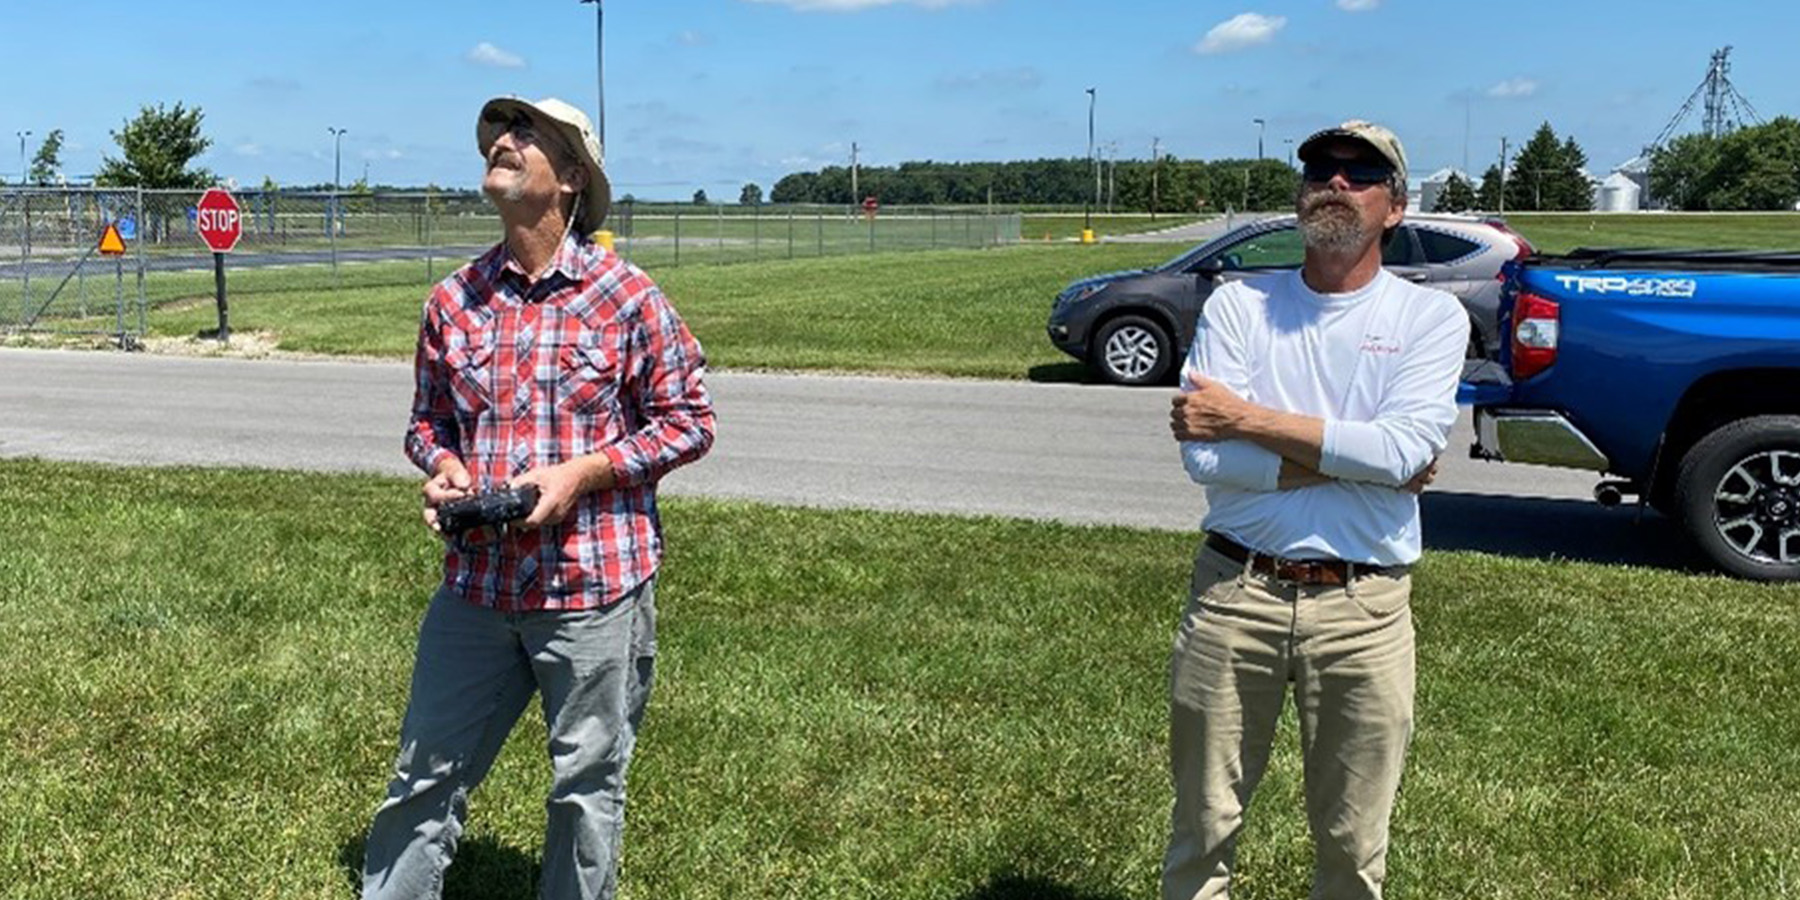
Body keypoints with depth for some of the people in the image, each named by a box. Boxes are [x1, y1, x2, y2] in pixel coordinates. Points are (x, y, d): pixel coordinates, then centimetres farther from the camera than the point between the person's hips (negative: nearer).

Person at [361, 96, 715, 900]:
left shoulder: (627, 297, -7)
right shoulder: (453, 300, 5)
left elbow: (687, 421, -3)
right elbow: (427, 418, 16)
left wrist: (580, 473, -15)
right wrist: (442, 468, -6)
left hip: (595, 588, -3)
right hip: (477, 583, 4)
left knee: (586, 789, 11)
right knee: (426, 775, 12)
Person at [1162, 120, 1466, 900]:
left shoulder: (1429, 316, 0)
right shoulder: (1237, 305, 2)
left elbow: (1406, 449, -17)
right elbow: (1204, 455, -12)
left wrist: (1243, 418, -14)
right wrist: (1354, 459, -13)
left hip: (1363, 607, 0)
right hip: (1233, 592, 1)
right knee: (1203, 824, 13)